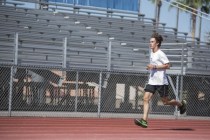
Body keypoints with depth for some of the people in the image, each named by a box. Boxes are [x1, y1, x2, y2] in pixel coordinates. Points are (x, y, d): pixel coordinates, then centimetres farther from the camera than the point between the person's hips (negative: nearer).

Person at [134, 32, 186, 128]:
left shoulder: (160, 54, -12)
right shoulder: (151, 52, 14)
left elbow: (167, 65, -18)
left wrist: (154, 66, -21)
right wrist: (150, 67, 13)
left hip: (161, 82, -7)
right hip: (152, 81, 7)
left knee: (165, 102, 3)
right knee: (146, 98, -9)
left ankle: (181, 104, 31)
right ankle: (144, 120, -14)